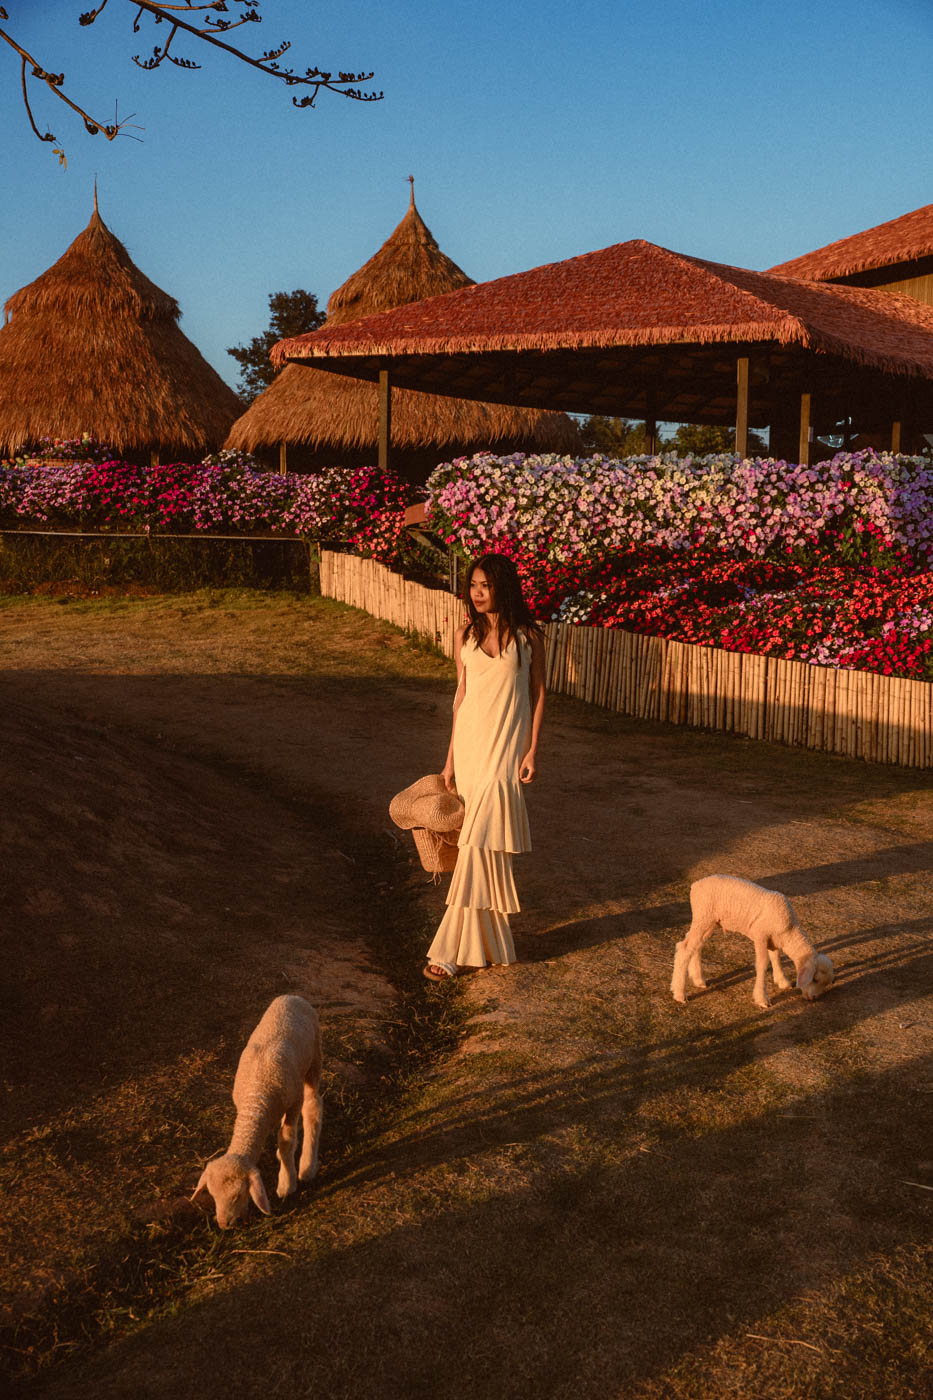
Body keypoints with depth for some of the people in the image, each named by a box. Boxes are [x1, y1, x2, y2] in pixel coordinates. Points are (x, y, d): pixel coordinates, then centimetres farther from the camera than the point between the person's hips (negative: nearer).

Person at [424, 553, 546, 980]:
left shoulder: (527, 636, -2)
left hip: (505, 748, -4)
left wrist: (532, 751, -4)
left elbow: (538, 694, 2)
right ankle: (490, 940, 23)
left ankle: (452, 949, -6)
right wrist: (451, 759, 10)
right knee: (483, 845, 9)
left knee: (479, 844, -10)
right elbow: (461, 696, 12)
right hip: (469, 743, 4)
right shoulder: (466, 637, 8)